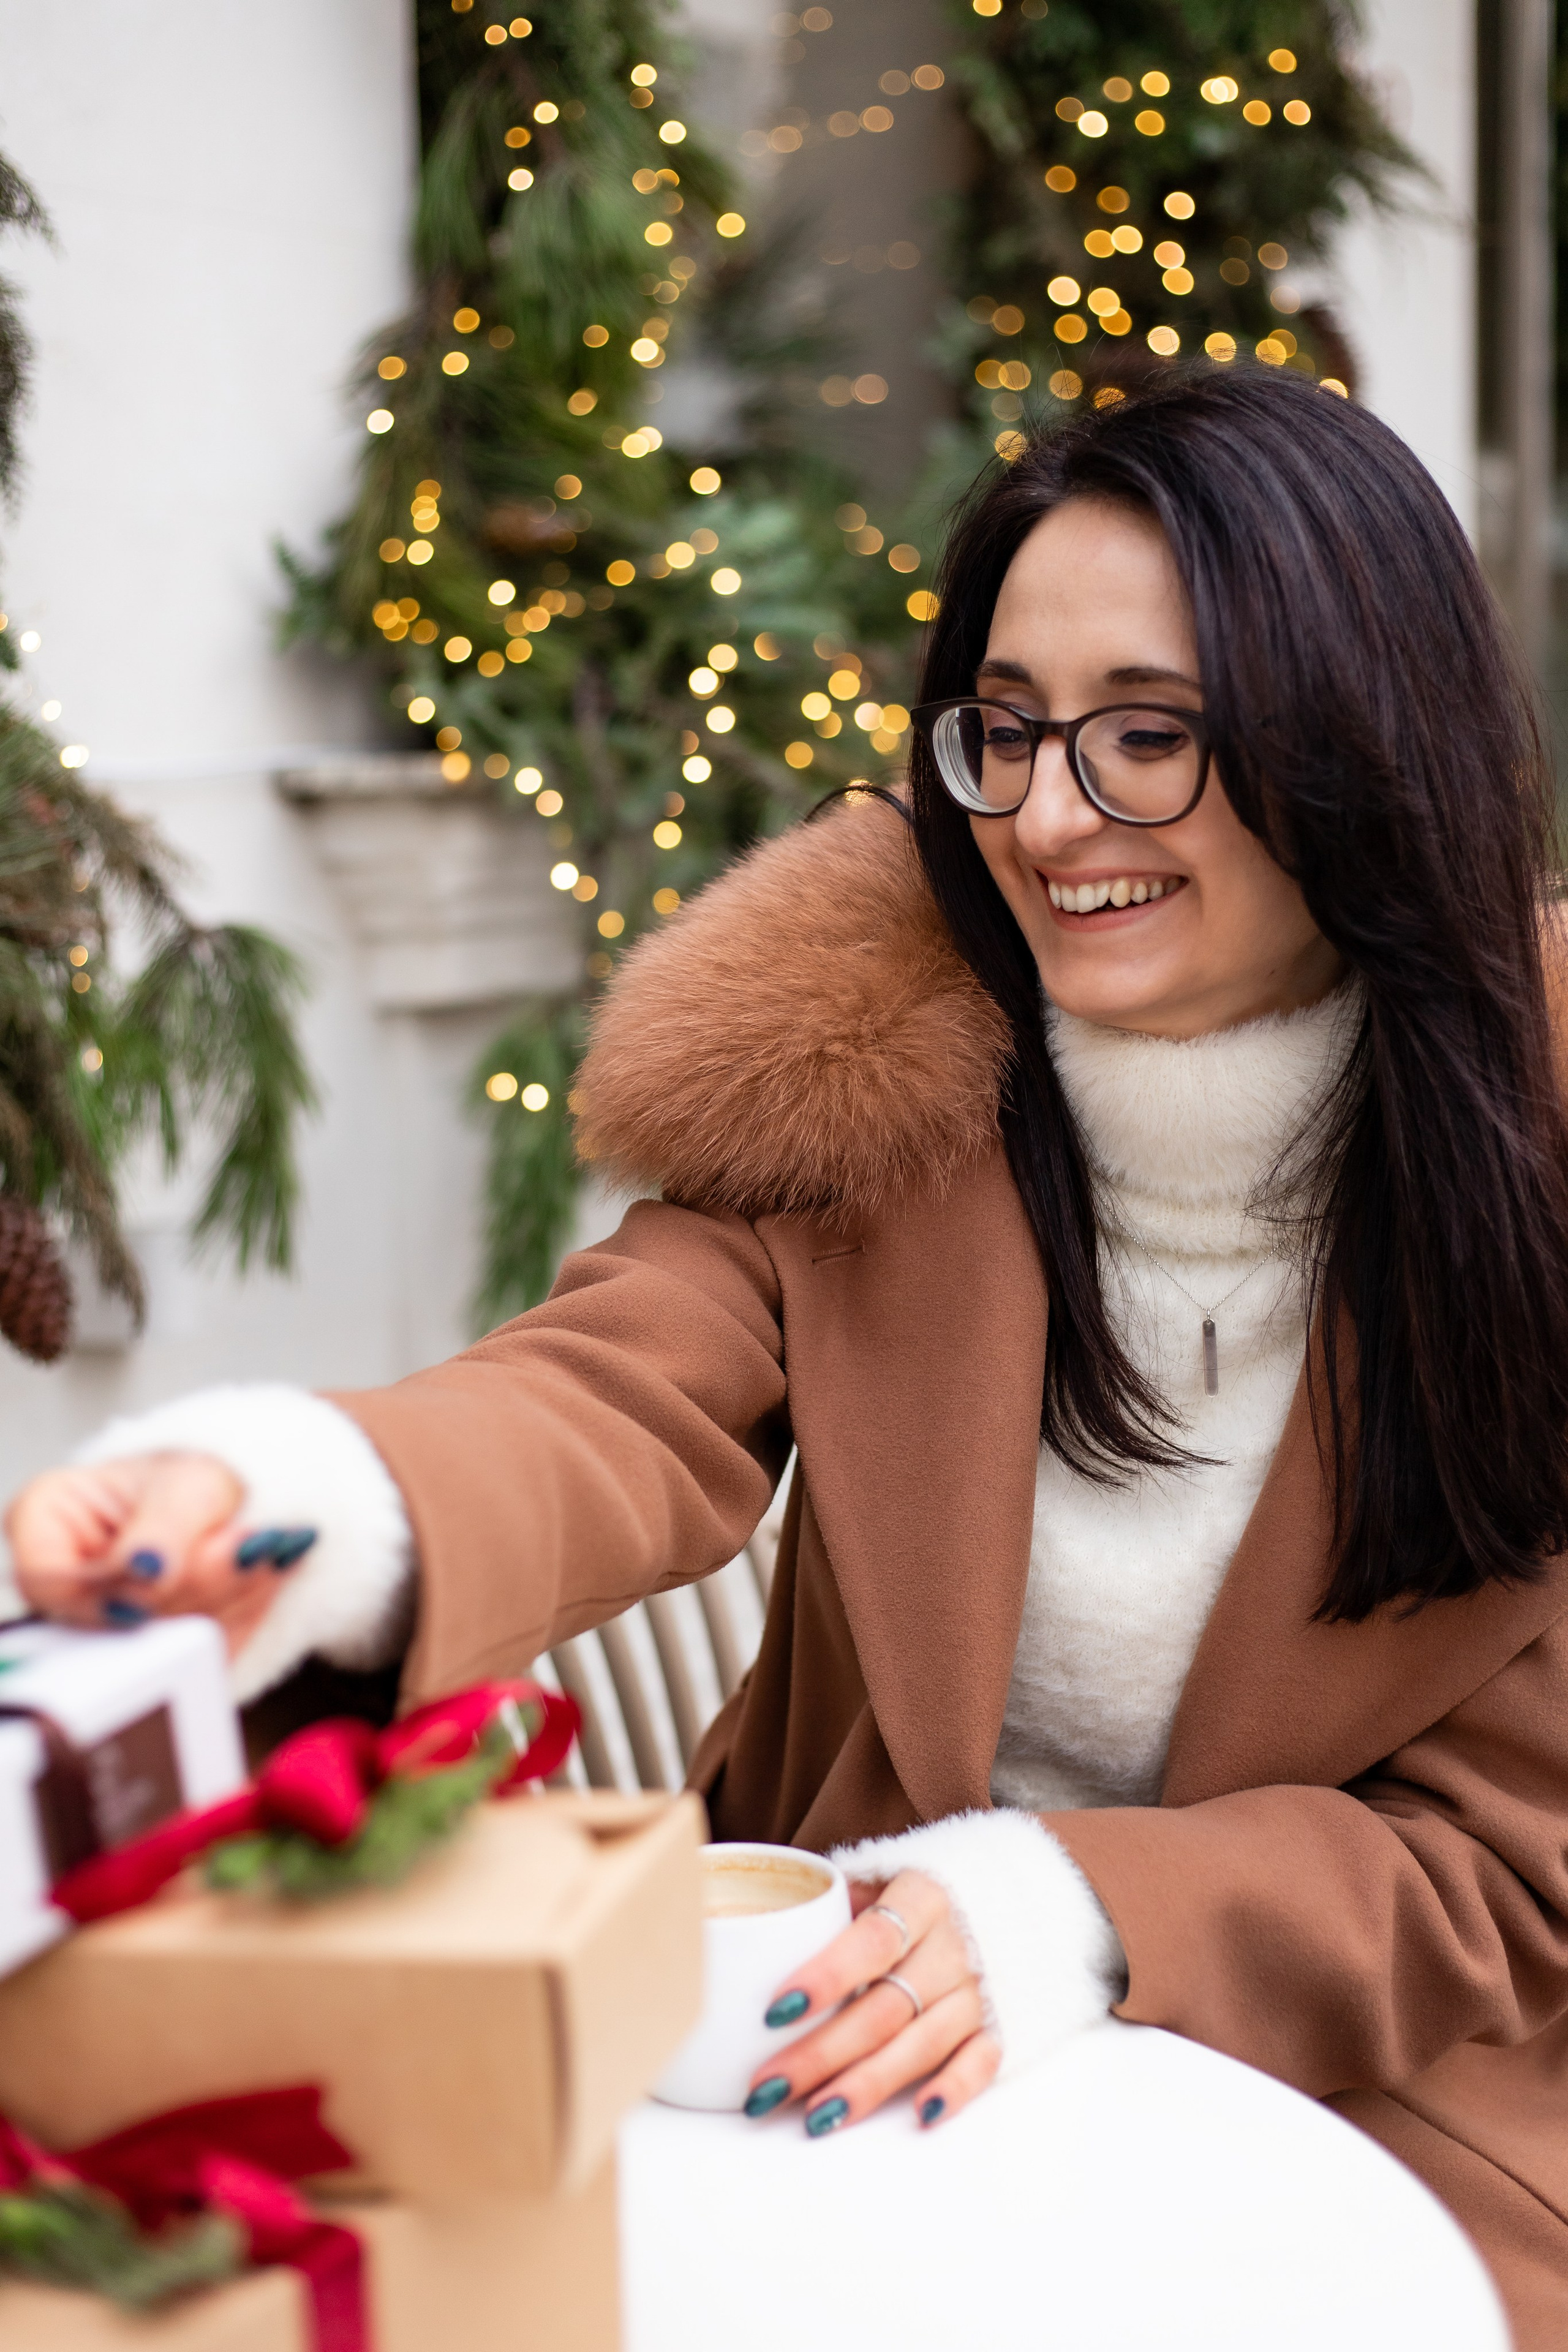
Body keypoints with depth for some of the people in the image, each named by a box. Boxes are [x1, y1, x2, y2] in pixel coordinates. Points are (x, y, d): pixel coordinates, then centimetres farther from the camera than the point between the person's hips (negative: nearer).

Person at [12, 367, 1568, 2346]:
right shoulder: (864, 1068, -4)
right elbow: (623, 1396, -21)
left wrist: (1070, 1918, -24)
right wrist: (318, 1507, -44)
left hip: (1352, 2109, -1)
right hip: (849, 2062, 2)